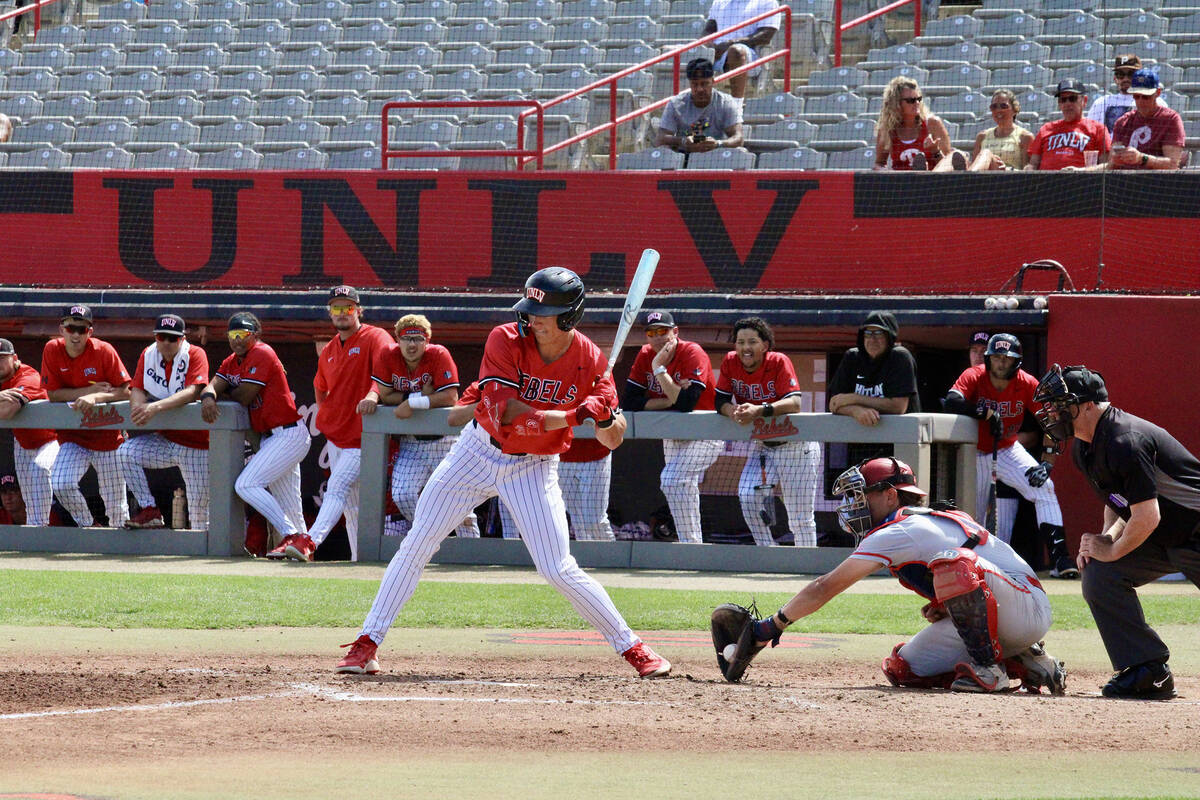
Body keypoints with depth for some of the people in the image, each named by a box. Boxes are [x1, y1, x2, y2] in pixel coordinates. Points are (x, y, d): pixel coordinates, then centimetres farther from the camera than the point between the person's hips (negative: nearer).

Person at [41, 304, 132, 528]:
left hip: (108, 435, -1)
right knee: (61, 485, -22)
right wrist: (90, 391, -17)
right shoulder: (52, 350, -5)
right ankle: (87, 526, 3)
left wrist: (95, 397, -29)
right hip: (73, 437, 1)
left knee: (116, 505, 1)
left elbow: (125, 392, -13)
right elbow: (53, 394, -8)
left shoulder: (104, 351, -11)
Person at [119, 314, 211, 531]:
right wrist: (138, 408, -28)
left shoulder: (195, 355, -13)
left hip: (195, 443, -5)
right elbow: (137, 389, -2)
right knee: (127, 452, -19)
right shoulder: (148, 356, 3)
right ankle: (150, 511, -10)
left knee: (199, 507, -4)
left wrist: (156, 407, -41)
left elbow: (192, 391, -27)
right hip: (164, 440, 5)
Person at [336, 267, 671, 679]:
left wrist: (607, 417, -34)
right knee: (417, 545, -2)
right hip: (480, 453, 1)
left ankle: (632, 648, 6)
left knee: (559, 570, -8)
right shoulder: (506, 341, -19)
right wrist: (572, 417, -37)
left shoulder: (591, 361, -14)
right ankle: (366, 644, 4)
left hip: (534, 467, -1)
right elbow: (505, 414, -28)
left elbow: (612, 440, -9)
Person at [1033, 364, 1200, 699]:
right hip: (1162, 539, 9)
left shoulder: (1125, 442, -27)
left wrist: (1112, 550, -13)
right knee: (1100, 575, -4)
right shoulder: (1084, 448, 4)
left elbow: (1147, 517, -28)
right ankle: (1148, 672, -3)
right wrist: (1106, 539, -1)